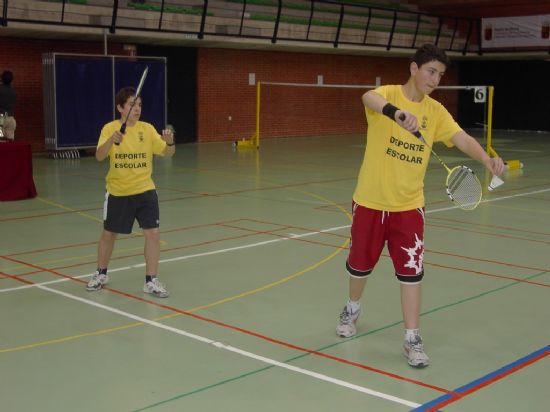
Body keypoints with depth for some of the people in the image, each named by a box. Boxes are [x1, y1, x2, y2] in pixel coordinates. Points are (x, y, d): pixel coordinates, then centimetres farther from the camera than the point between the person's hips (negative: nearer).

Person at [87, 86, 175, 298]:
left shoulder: (147, 129, -3)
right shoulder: (110, 128, -8)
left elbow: (167, 152, -7)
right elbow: (99, 156, -19)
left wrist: (170, 142, -29)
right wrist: (112, 140, -37)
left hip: (145, 190, 1)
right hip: (117, 192, -1)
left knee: (153, 233, -7)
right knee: (108, 233, 14)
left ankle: (151, 281, 5)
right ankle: (101, 274, 36)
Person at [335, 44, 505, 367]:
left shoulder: (436, 111, 1)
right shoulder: (388, 94, -10)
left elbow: (462, 138, -11)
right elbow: (369, 98, -34)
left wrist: (487, 159, -31)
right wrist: (396, 112, -57)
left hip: (408, 206, 2)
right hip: (370, 202, -2)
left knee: (411, 272, -1)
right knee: (360, 264, 16)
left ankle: (413, 339, 11)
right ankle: (353, 309, 44)